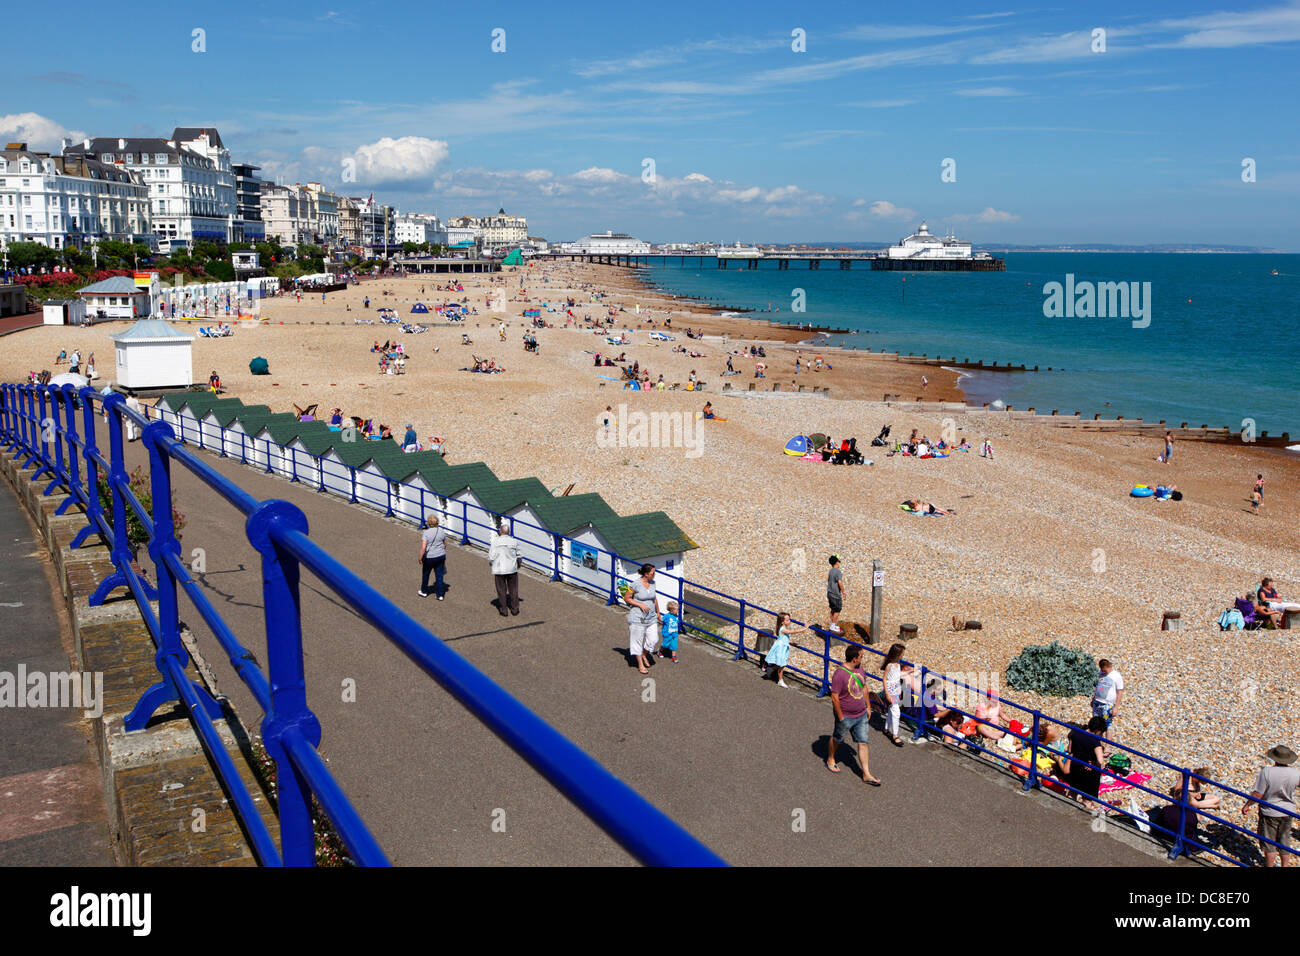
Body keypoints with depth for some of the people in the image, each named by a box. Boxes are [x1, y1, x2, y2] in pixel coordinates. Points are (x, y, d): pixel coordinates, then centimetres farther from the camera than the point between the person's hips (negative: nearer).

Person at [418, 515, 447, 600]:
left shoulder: (425, 533, -18)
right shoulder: (441, 531, -3)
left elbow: (423, 547, -22)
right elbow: (445, 544, 7)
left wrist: (420, 558, -11)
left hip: (429, 557, -3)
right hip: (441, 556, 4)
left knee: (425, 574, 18)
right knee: (439, 575, 10)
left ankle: (424, 592, 34)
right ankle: (440, 595, 11)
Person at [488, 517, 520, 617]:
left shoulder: (494, 542, -10)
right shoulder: (514, 542, -6)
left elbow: (491, 557, -8)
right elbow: (518, 556, 2)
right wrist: (518, 564, 21)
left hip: (499, 570, -1)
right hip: (512, 569, 1)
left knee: (501, 590, 10)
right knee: (513, 589, 13)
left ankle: (503, 610, 16)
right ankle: (514, 609, 20)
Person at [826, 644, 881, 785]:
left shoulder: (860, 669, -1)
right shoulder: (840, 674, -26)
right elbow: (834, 698, -22)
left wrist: (868, 707, 13)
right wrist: (840, 717, -18)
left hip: (862, 715, 6)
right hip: (846, 717, -6)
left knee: (863, 743, 7)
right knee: (836, 739, 17)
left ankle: (866, 774, 12)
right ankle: (830, 760, 43)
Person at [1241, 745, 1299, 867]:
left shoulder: (1266, 772, -23)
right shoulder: (1295, 773, -14)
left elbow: (1258, 795, -19)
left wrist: (1247, 805, -5)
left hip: (1269, 813, -4)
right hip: (1288, 812, 4)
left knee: (1269, 843, 11)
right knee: (1285, 842, 21)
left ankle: (1269, 865, 20)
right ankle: (1285, 865, 33)